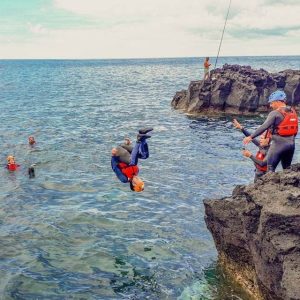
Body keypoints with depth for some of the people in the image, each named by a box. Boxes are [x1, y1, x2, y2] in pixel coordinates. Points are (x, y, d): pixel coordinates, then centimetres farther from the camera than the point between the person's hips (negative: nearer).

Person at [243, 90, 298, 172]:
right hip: (291, 143, 7)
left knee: (271, 168, 0)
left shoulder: (275, 113, -12)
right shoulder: (293, 112, 9)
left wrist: (251, 137, -19)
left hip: (278, 143, -7)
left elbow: (264, 127, -19)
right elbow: (296, 129, 14)